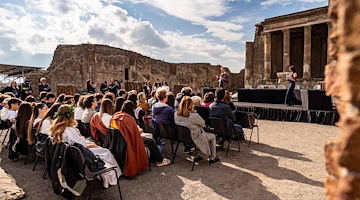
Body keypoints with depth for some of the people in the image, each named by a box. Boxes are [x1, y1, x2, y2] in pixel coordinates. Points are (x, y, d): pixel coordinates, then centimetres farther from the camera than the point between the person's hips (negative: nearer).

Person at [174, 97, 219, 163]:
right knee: (213, 136, 21)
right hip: (196, 139, -6)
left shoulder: (176, 114, -13)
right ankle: (213, 158, 32)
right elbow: (203, 124, -14)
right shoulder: (194, 116, -32)